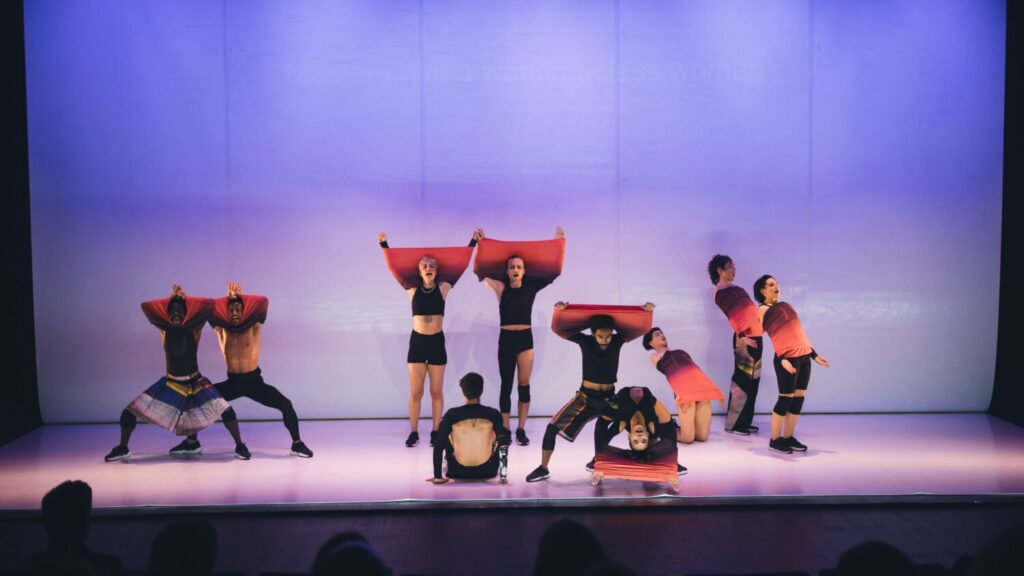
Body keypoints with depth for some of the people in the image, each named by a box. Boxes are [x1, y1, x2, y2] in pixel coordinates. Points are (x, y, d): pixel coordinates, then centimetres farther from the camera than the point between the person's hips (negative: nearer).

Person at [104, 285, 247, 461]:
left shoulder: (194, 329, -7)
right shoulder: (164, 330, -1)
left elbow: (209, 304, -13)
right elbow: (145, 306, 0)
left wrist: (185, 299, -3)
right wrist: (171, 299, 3)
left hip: (195, 383, -2)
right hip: (170, 384, 2)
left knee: (225, 409, -21)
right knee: (130, 412, -4)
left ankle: (240, 446, -5)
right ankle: (122, 449, 14)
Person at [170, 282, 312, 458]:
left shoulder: (254, 326, -7)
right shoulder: (221, 329, -1)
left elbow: (263, 301, -16)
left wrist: (240, 297, -19)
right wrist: (230, 297, -18)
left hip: (254, 381, -3)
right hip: (232, 382, 3)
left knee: (286, 405, -20)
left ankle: (297, 444, -4)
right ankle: (192, 443, 14)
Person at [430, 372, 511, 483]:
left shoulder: (452, 414, -11)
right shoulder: (493, 414, -11)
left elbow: (438, 446, -9)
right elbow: (504, 440, -8)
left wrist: (437, 476, -4)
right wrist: (503, 474, 0)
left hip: (458, 472, 0)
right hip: (487, 471, 0)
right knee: (504, 434, 23)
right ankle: (502, 472, 34)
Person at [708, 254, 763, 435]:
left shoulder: (734, 289, 21)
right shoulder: (721, 292, -7)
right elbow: (733, 316, -17)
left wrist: (763, 325, 18)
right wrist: (741, 336, -24)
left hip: (755, 336, 9)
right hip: (745, 339, -9)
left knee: (752, 382, 11)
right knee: (742, 381, -7)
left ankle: (744, 422, 17)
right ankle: (733, 424, -1)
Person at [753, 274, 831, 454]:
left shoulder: (785, 306, 20)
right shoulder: (763, 310, -1)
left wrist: (814, 354, 19)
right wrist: (782, 359, -22)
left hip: (804, 356, 7)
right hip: (788, 358, -7)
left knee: (799, 397, 6)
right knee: (786, 398, -6)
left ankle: (788, 437, 14)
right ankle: (775, 439, 3)